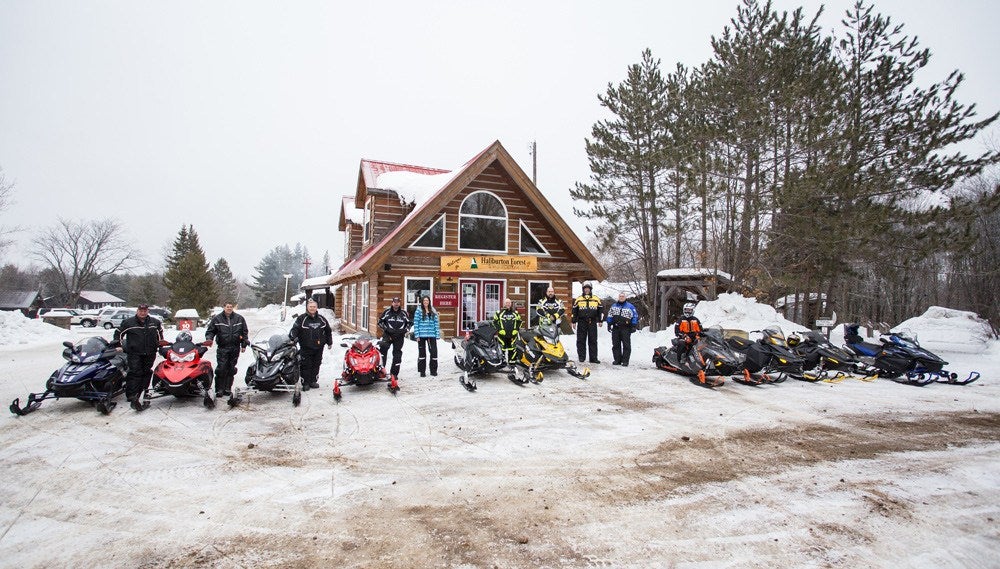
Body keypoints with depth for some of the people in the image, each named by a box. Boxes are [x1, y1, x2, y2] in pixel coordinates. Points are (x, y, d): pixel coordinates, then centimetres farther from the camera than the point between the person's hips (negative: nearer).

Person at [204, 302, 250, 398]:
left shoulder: (239, 319, 8)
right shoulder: (217, 319, 5)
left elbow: (245, 332, 12)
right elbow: (210, 331, 9)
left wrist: (244, 345, 8)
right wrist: (209, 339, -11)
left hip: (235, 348, 2)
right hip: (222, 348, -2)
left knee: (231, 369, 6)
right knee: (221, 369, -8)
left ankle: (228, 389, 15)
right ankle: (219, 390, 0)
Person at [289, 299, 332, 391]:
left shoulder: (321, 319, 9)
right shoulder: (302, 319, -1)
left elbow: (328, 331, 19)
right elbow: (294, 329, -7)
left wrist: (329, 342, 20)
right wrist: (294, 338, -26)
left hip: (318, 347, 3)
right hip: (306, 348, -3)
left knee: (316, 365, 9)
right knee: (306, 366, -1)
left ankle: (313, 381, 21)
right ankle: (306, 383, 8)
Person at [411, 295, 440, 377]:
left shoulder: (433, 311, 9)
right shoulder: (418, 311, 0)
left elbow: (436, 323, 8)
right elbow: (415, 323, -2)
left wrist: (437, 335, 2)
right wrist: (417, 335, -9)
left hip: (432, 335, 2)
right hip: (422, 335, -2)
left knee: (434, 352, -1)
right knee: (422, 353, 7)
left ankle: (433, 370, 13)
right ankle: (422, 371, 15)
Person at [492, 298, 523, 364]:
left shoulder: (515, 313, 11)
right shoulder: (499, 313, 1)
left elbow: (520, 321, 21)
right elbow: (494, 322, 7)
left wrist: (517, 329, 8)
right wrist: (499, 329, -3)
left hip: (513, 335, 2)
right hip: (502, 335, -2)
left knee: (512, 349, 2)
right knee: (502, 349, -2)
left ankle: (512, 361, 10)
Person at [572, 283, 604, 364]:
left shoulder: (596, 299, 8)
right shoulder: (578, 299, 7)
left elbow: (601, 309, 11)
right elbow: (574, 311, 9)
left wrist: (601, 320, 6)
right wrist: (574, 321, 6)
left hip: (592, 323, 0)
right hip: (581, 322, 0)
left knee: (593, 341, 2)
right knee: (581, 340, 2)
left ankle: (593, 358, 6)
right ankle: (581, 356, 10)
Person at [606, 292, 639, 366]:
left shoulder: (630, 306, 4)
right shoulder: (613, 306, 15)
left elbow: (635, 316, 3)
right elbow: (610, 315, 18)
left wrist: (633, 326, -4)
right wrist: (609, 324, 9)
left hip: (625, 329, -3)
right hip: (615, 328, 3)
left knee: (626, 345, -4)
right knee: (616, 345, 5)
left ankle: (625, 361, 0)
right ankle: (617, 360, 12)